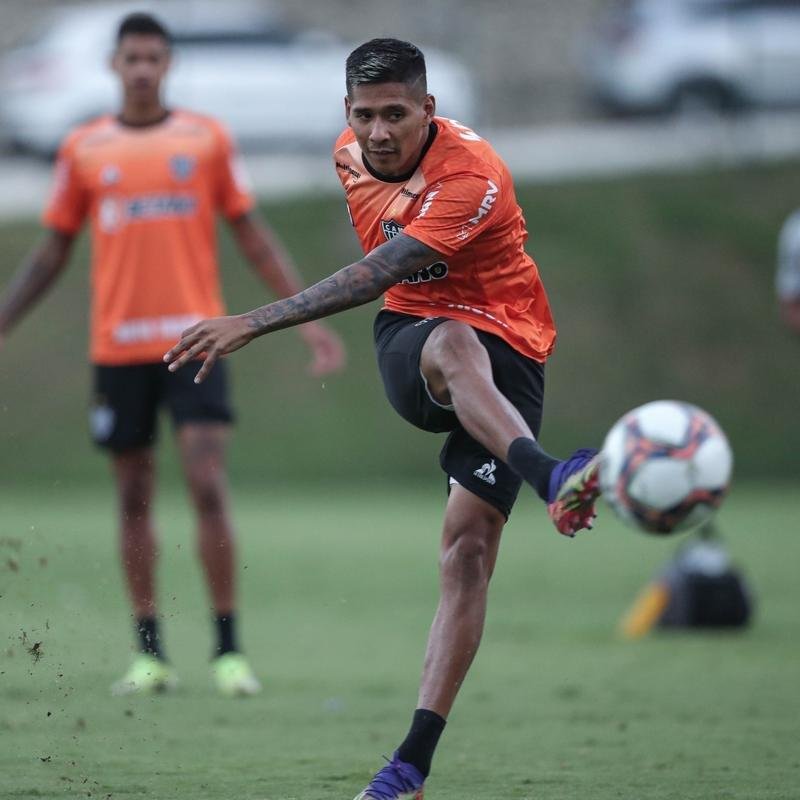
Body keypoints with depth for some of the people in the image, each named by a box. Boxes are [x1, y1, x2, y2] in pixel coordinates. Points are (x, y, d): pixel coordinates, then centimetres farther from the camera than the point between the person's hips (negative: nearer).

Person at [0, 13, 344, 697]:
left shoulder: (207, 139, 4)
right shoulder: (84, 149, 7)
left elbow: (253, 237, 7)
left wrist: (306, 318, 1)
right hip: (118, 350, 2)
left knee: (208, 487, -11)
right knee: (135, 498, 5)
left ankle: (229, 652, -6)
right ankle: (151, 655, 12)